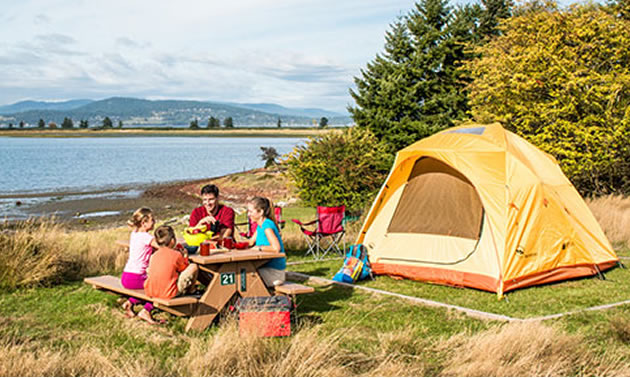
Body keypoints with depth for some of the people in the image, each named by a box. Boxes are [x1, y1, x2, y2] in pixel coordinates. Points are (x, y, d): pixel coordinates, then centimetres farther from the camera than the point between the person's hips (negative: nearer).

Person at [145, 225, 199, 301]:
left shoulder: (154, 255, 6)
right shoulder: (176, 254, -6)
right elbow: (186, 270, 8)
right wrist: (184, 256, 25)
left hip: (150, 292, 5)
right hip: (168, 294, -5)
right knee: (194, 267, 0)